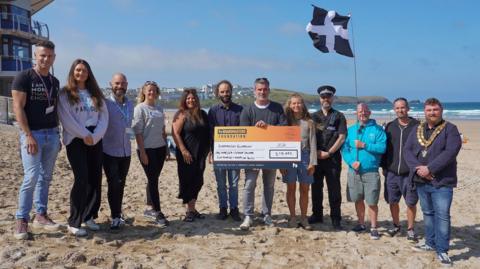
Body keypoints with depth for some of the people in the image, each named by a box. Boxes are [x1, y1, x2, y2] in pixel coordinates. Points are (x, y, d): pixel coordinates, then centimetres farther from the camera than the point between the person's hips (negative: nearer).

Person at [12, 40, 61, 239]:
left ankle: (41, 215, 18)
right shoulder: (24, 77, -6)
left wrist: (57, 135, 13)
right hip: (32, 134, -6)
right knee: (31, 177, -11)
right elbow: (18, 108, -11)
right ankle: (21, 220, -1)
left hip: (52, 134, 6)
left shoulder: (54, 81, 13)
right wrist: (28, 135, -18)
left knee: (45, 177, 9)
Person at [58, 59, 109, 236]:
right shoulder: (65, 94, 2)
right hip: (75, 140, -5)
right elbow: (66, 119, -8)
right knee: (82, 179, -12)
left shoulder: (96, 94, 14)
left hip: (95, 140, 5)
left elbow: (104, 116, 7)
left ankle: (89, 217, 15)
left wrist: (95, 136, -8)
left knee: (95, 179, 2)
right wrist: (84, 135, -13)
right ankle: (74, 222, -4)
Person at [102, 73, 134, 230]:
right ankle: (116, 217, 4)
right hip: (110, 151, -5)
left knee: (120, 185, 14)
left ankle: (117, 213, 28)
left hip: (125, 151, 6)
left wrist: (129, 133, 8)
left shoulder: (130, 104, 10)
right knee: (113, 184, -5)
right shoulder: (105, 103, -9)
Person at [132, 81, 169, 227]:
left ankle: (150, 209, 21)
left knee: (153, 179, 11)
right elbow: (138, 132, -10)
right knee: (153, 180, -5)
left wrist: (166, 147, 13)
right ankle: (158, 213, -1)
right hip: (147, 149, -6)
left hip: (160, 148, 6)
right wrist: (142, 152, -14)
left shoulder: (159, 109, 12)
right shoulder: (140, 108, -6)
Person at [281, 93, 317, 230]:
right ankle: (292, 218, 15)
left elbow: (312, 143, 2)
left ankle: (303, 218, 16)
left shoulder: (309, 122, 5)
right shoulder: (286, 121, 5)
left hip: (304, 156, 0)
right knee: (291, 189, 5)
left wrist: (312, 162, -5)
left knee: (305, 189, 6)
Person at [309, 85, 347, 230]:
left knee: (334, 190, 0)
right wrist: (316, 152, -4)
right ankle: (317, 215, 23)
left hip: (333, 158, -3)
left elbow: (341, 138, -4)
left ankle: (336, 219, 8)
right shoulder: (314, 116, 12)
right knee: (316, 188, 10)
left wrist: (328, 153, -10)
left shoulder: (339, 116, 3)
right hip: (316, 158, 3)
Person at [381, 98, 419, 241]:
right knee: (392, 201, 11)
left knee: (411, 202, 3)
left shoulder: (416, 126, -2)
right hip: (391, 172, 3)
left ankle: (410, 229, 18)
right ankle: (396, 225, 29)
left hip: (410, 173, -3)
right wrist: (384, 166, 7)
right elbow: (384, 147, 11)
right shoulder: (390, 126, 8)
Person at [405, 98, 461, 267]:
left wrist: (429, 168, -22)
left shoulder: (450, 129, -4)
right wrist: (417, 168, -15)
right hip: (421, 181, 5)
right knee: (427, 213, 16)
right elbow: (408, 150, 2)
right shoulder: (417, 130, 11)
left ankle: (442, 251, 4)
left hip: (442, 182, -5)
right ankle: (431, 244, 30)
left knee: (442, 216, -5)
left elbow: (450, 152, -18)